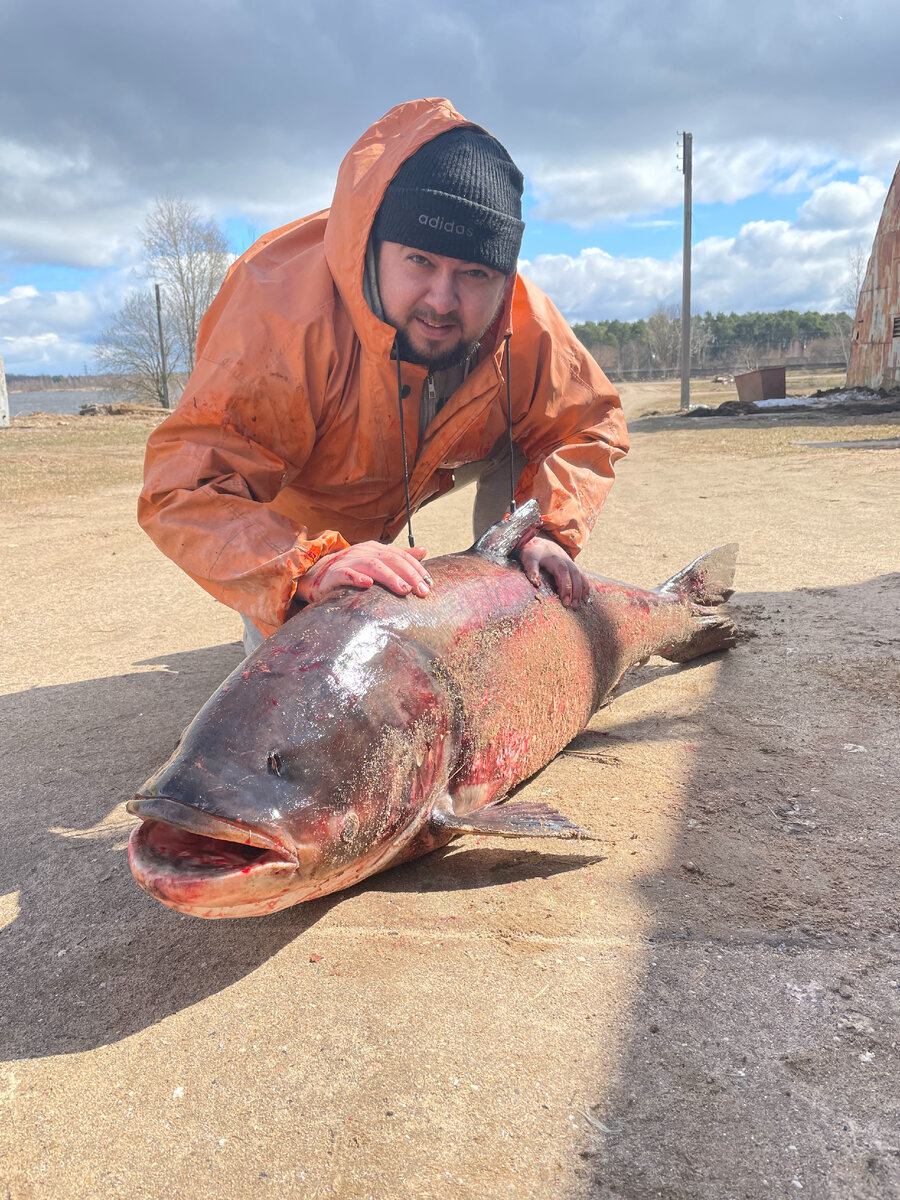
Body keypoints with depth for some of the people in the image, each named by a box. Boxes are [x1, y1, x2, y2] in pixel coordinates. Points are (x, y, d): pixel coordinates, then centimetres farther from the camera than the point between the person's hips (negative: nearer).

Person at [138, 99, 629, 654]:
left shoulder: (528, 328, -29)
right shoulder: (286, 314, -43)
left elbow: (590, 426, -10)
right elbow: (183, 487, -48)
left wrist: (549, 529, -28)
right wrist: (308, 567, -64)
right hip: (294, 510, -4)